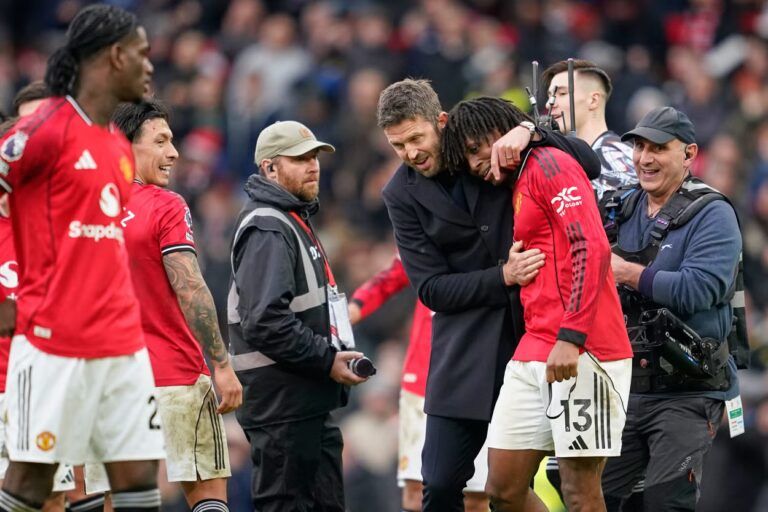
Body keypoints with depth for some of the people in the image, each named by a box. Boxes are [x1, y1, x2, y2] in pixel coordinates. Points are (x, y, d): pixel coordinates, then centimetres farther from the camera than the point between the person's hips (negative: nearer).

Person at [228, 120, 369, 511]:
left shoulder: (295, 222, 21)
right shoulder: (268, 229, -14)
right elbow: (265, 321, -25)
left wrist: (335, 356, 13)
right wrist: (327, 360, -19)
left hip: (311, 403, 11)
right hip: (281, 402, -11)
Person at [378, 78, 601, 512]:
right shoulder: (402, 195, 0)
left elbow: (590, 164, 0)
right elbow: (432, 289, -3)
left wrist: (530, 133, -17)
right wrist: (503, 276, -16)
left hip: (534, 326, 0)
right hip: (467, 347, 0)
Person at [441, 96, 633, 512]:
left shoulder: (550, 165, -5)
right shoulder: (517, 187, 23)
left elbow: (592, 247, -18)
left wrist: (571, 337, -23)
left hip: (580, 352, -9)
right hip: (533, 353, 9)